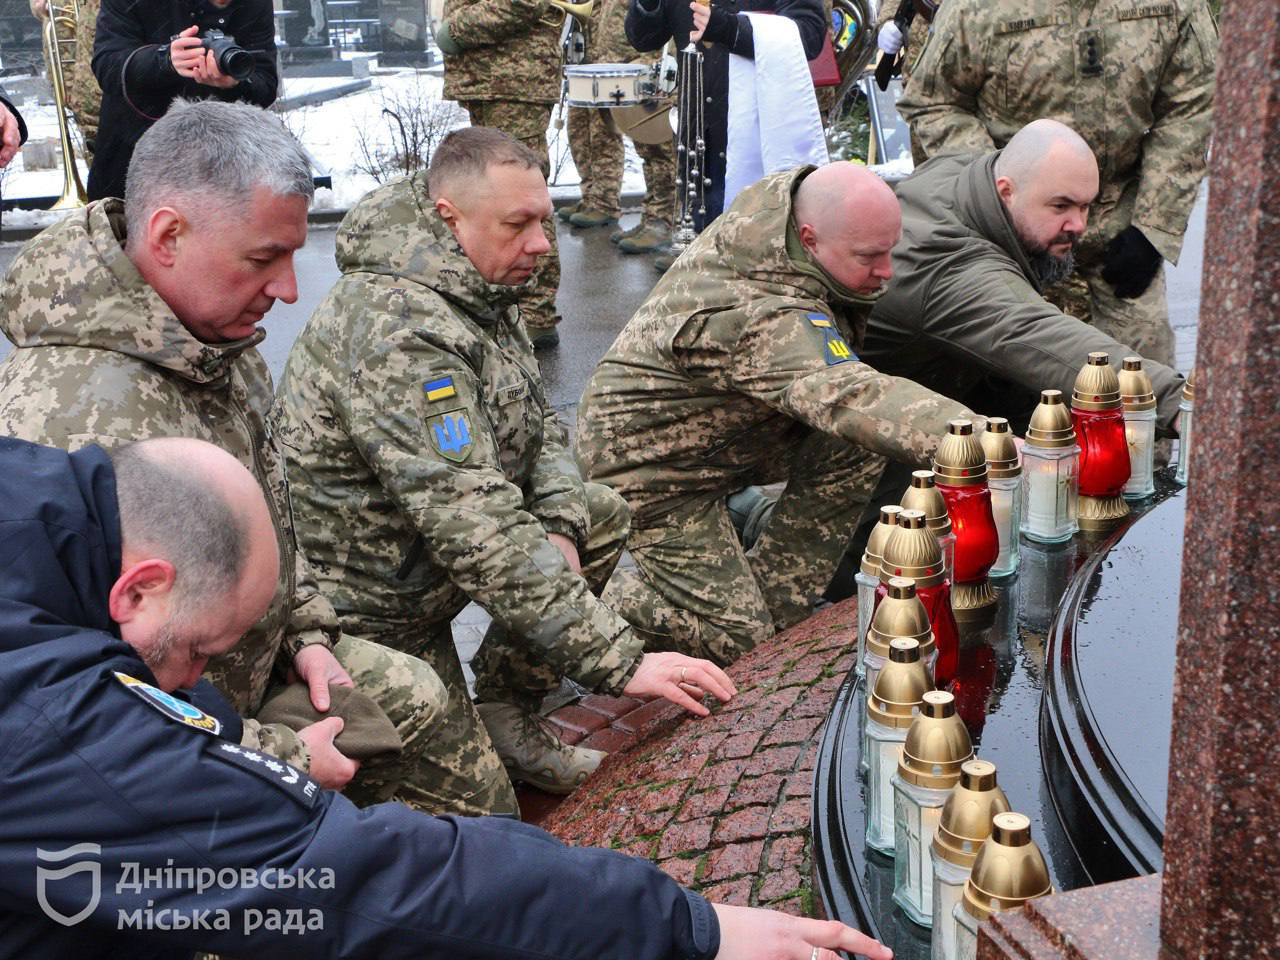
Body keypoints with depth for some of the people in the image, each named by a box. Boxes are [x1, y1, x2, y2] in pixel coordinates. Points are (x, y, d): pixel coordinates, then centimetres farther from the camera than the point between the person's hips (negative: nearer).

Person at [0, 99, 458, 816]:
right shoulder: (85, 422, -37)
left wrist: (307, 631, 5)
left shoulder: (219, 341, -5)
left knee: (416, 699, 13)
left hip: (249, 666, 9)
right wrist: (286, 760, -23)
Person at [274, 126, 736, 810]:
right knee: (478, 812, -5)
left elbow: (539, 427, 10)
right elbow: (479, 533, -36)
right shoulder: (401, 330, -31)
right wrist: (621, 662, -35)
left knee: (600, 517, 4)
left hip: (418, 553, 9)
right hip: (369, 608, -9)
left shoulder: (476, 292, 1)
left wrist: (558, 527, -11)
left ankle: (507, 716, 10)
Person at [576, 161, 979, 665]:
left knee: (853, 449, -14)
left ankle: (776, 603, -1)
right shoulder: (765, 318, -39)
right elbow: (850, 398, -54)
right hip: (653, 461, -9)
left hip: (729, 424, 9)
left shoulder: (784, 192, -11)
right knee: (732, 635, -10)